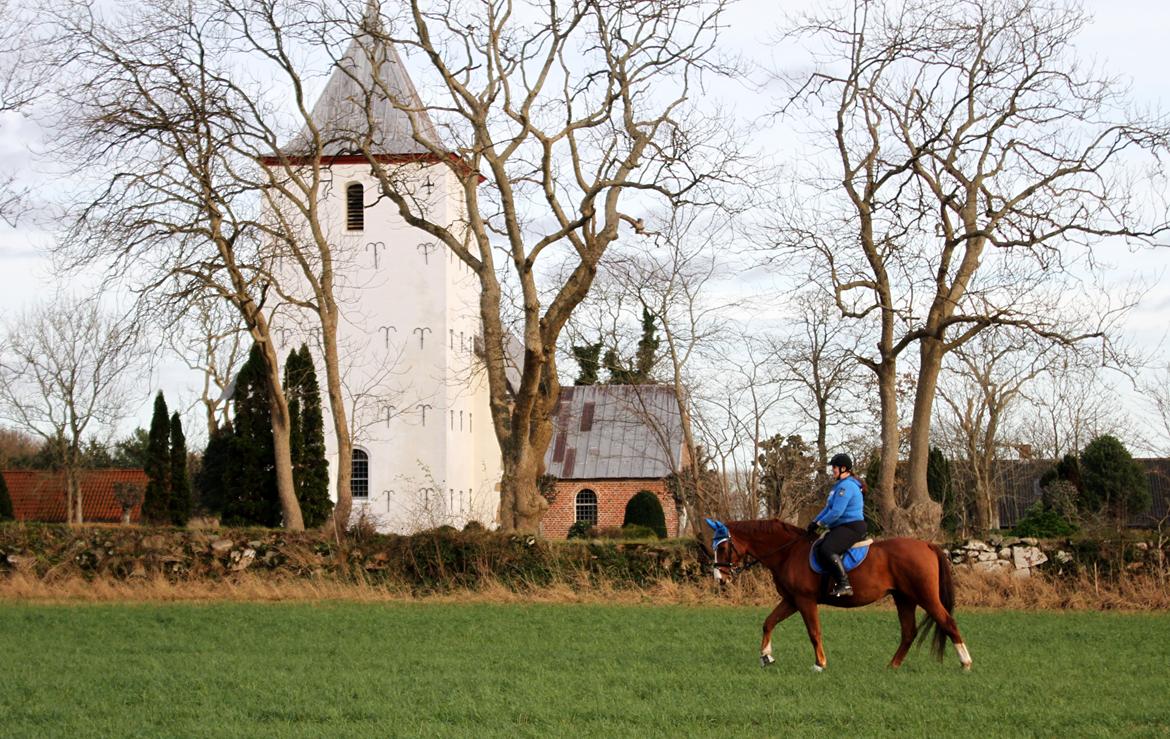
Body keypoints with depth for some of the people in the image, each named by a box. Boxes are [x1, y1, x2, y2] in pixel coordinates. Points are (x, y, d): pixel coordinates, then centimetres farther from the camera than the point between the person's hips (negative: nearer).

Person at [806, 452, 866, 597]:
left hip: (852, 527, -11)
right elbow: (828, 508, 25)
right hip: (841, 527, 11)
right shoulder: (840, 485, 20)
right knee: (817, 548, 8)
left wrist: (820, 523, -9)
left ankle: (845, 585, -31)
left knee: (827, 550, -29)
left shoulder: (846, 486, -16)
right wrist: (815, 522, 14)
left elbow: (836, 512, -21)